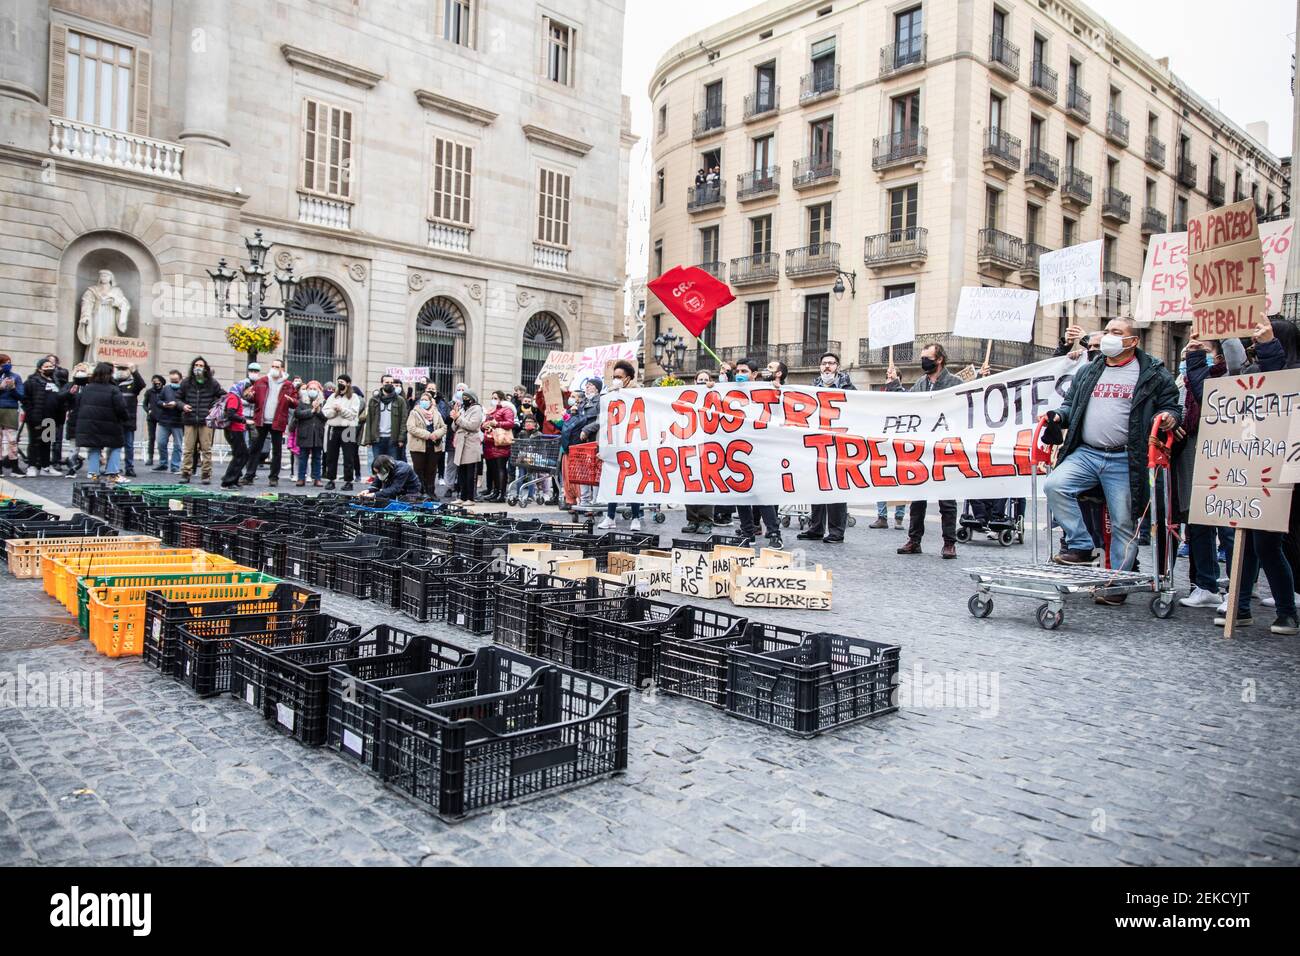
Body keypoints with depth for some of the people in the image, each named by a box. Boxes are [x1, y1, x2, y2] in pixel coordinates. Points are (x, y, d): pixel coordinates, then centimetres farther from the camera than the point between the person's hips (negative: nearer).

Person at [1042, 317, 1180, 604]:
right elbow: (1070, 404, 25)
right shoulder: (1087, 371, 17)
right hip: (1085, 453, 4)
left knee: (1123, 523, 1)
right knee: (1054, 485, -22)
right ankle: (1080, 545, -8)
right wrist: (1059, 415, 4)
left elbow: (1171, 407, 8)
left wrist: (1168, 417, -14)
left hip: (1124, 460, -3)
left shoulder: (1154, 373, 5)